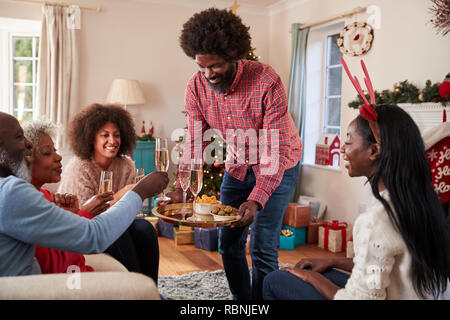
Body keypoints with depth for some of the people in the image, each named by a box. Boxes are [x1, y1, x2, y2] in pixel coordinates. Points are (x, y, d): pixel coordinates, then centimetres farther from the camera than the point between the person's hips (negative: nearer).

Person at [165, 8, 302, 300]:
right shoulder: (196, 87, -15)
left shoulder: (267, 82, -31)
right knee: (229, 242, 10)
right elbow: (194, 144, -10)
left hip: (278, 166, -5)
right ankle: (241, 301, 30)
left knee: (262, 247, -10)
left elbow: (275, 152, -31)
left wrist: (256, 200, -43)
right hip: (238, 165, 5)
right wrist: (179, 189, -24)